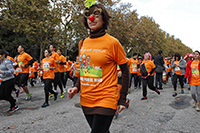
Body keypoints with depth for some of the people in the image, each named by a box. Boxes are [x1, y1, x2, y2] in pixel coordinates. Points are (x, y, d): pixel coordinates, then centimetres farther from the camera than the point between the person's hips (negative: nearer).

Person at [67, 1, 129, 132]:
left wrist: (122, 100, -5)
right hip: (86, 101, 6)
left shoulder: (112, 42, -9)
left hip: (105, 101, -6)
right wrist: (77, 87, 2)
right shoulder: (83, 43, 7)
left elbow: (125, 71, -4)